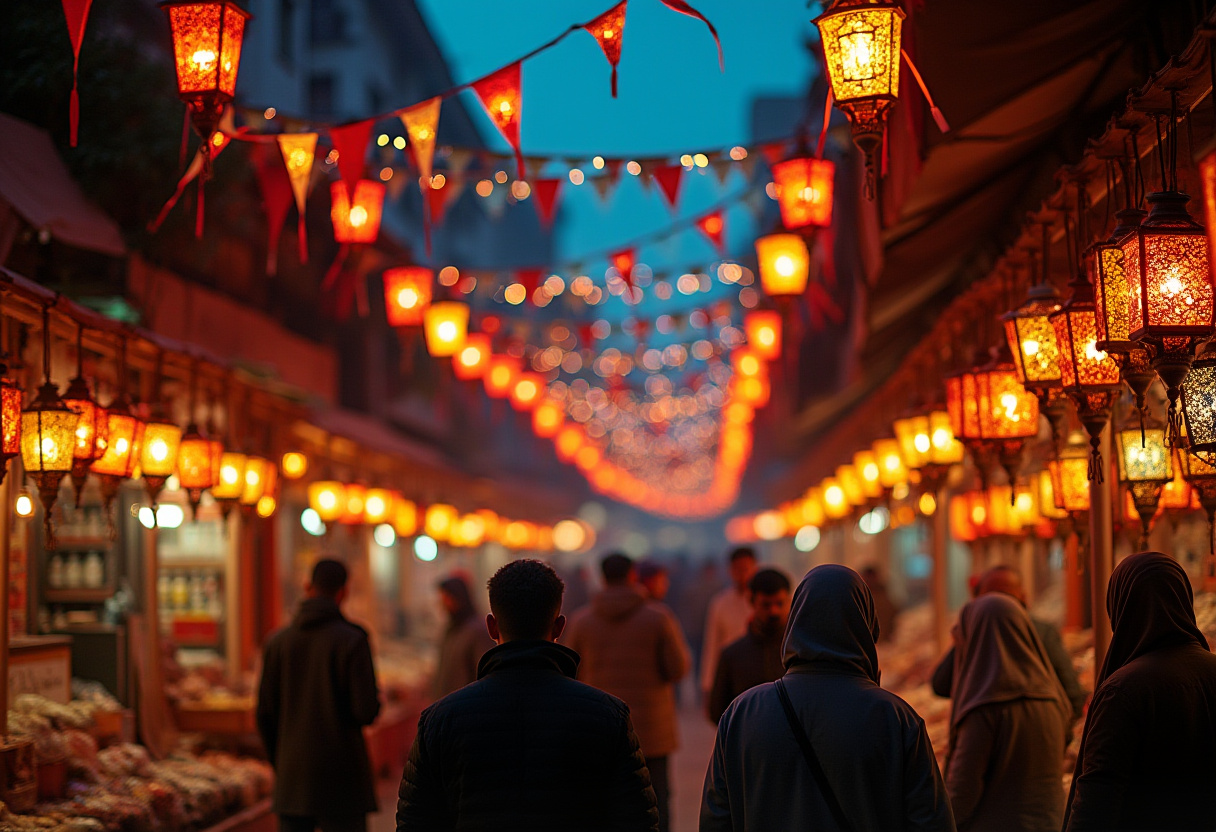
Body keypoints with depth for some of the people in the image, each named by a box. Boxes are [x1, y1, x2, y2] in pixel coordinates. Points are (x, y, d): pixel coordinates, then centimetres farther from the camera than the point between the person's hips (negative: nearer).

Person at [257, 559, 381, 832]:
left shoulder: (278, 641, 4)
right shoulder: (351, 639, -9)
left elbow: (265, 714, 7)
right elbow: (366, 711, -14)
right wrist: (374, 698, 9)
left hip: (292, 779, 4)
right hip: (341, 775, -4)